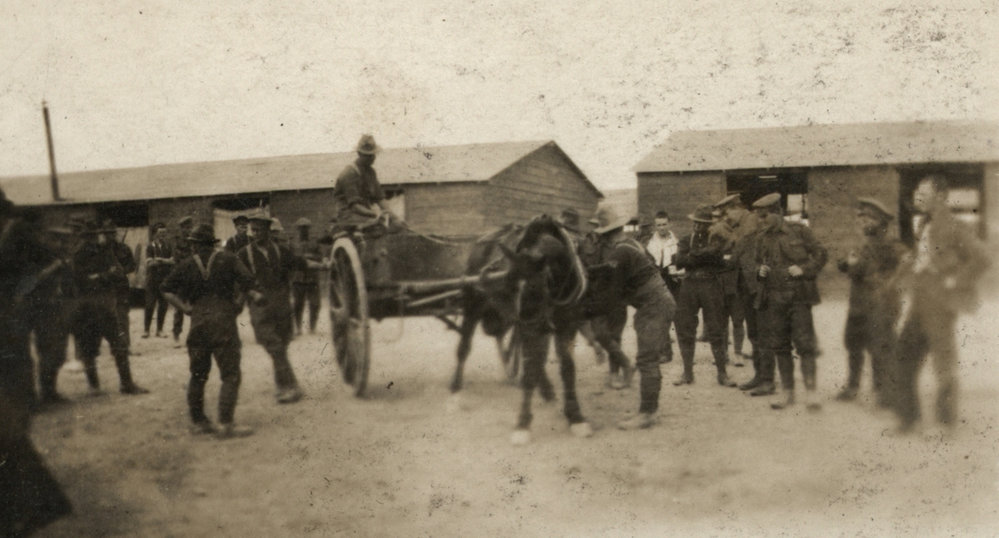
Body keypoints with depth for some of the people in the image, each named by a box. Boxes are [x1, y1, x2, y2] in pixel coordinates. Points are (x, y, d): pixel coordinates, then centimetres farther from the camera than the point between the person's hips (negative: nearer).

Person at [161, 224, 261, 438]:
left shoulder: (187, 265, 7)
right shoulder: (228, 259, -1)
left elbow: (167, 289, 3)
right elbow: (247, 283, -9)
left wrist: (185, 307, 8)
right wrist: (256, 296, 9)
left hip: (198, 323, 4)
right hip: (223, 322, -4)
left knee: (198, 375, 15)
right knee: (230, 375, -2)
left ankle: (197, 420, 22)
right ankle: (226, 424, -9)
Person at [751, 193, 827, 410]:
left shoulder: (798, 231, -2)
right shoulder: (762, 238, 9)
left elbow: (821, 254, 2)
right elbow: (758, 262, 21)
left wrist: (803, 269, -12)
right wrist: (760, 270, -2)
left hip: (798, 296, -4)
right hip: (773, 298, 5)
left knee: (804, 344, -8)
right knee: (779, 347, 7)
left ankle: (810, 394, -3)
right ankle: (788, 394, 17)